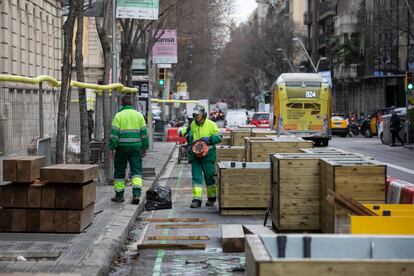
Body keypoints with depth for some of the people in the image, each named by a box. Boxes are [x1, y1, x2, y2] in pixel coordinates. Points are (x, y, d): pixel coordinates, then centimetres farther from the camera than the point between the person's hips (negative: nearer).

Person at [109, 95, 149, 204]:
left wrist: (111, 148, -5)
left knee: (119, 171, 10)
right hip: (136, 146, 2)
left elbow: (114, 133, -8)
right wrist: (145, 148, 12)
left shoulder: (118, 116, -3)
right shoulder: (139, 115, 6)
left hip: (122, 147, -2)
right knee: (136, 171, 2)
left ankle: (119, 195, 16)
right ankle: (136, 194, -14)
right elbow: (144, 133, 6)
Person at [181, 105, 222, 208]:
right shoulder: (192, 125, 10)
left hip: (207, 156, -3)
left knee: (209, 177, 5)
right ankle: (197, 199, -3)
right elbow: (183, 131, 24)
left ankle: (211, 198, 21)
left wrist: (209, 139, -19)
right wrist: (186, 132, 2)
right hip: (195, 155, 4)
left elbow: (219, 137, -5)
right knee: (196, 177, -2)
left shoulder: (211, 124, -3)